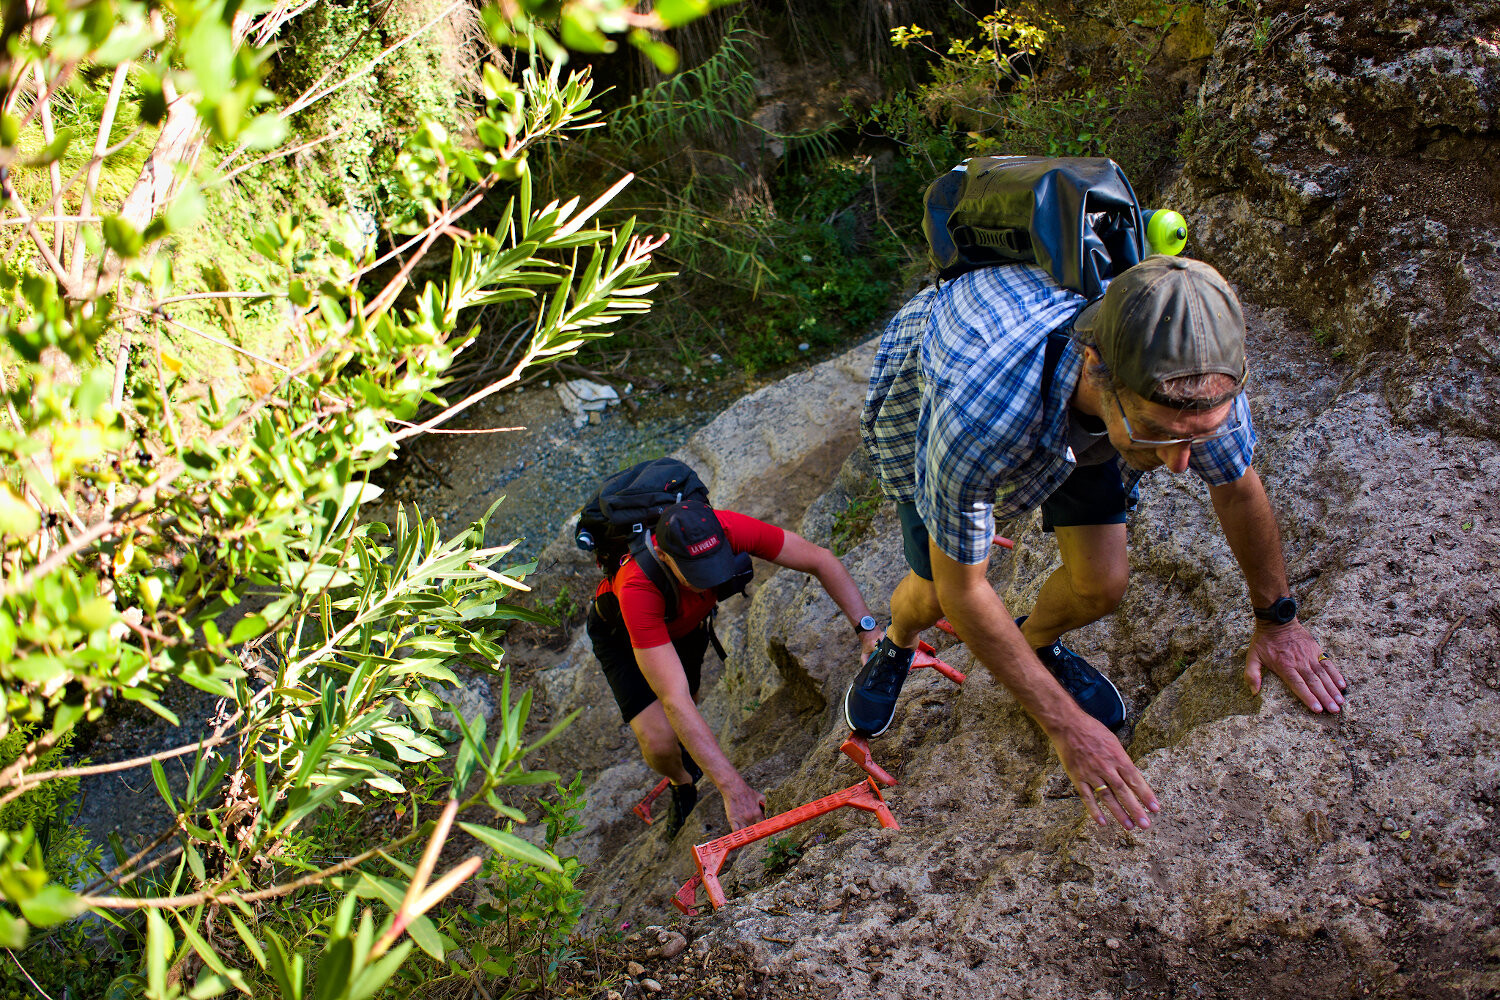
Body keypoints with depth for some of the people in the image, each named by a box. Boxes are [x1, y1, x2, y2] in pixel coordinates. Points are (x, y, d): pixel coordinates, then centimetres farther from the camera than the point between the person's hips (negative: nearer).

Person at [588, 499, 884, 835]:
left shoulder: (724, 530, -39)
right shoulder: (638, 588, -48)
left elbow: (820, 559, -25)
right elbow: (674, 701, -50)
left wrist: (867, 628, -36)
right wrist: (733, 788, -53)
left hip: (685, 622, 4)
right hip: (623, 634, -4)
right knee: (660, 743, -19)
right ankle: (682, 785, 16)